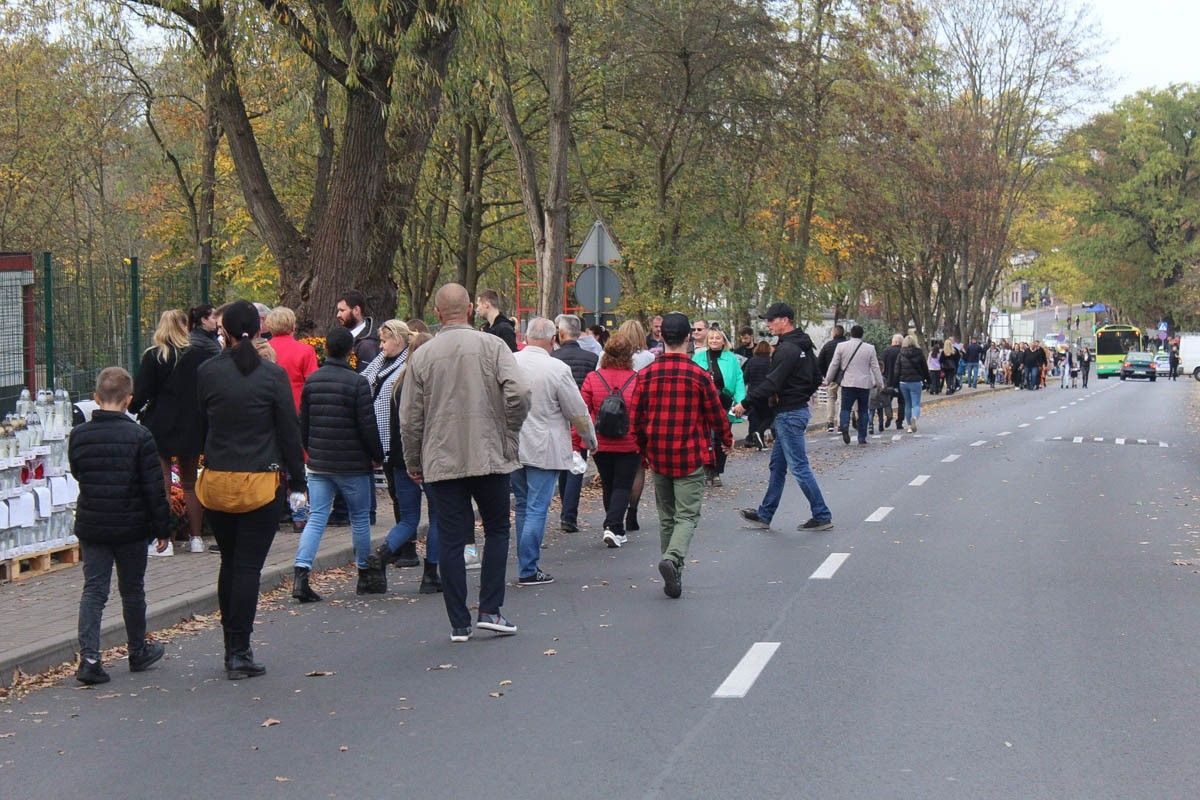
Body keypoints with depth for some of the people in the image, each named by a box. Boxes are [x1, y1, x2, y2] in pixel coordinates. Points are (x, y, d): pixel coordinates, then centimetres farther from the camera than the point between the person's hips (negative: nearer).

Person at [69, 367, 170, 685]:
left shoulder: (78, 435, -3)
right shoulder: (139, 436, -13)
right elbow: (154, 488, -11)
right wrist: (163, 528, -3)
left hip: (90, 525, 2)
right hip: (132, 527, -2)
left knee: (93, 590, 4)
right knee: (132, 590, 12)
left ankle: (88, 657, -9)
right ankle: (138, 653, 27)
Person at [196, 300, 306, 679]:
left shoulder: (207, 371, 0)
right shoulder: (273, 374, -8)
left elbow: (200, 426, 9)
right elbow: (289, 431, -4)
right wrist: (298, 481, 4)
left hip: (216, 481, 3)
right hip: (259, 481, -3)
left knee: (229, 563, 16)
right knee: (249, 567, 0)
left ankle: (232, 648, 21)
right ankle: (240, 652, 0)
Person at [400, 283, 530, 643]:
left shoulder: (422, 356, 0)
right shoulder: (491, 346, -4)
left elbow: (409, 419, 2)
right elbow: (518, 393, -16)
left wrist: (413, 464, 13)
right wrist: (510, 430, 1)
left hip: (441, 461, 1)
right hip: (489, 456, -1)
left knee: (450, 539, 5)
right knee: (496, 530, 14)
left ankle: (459, 623, 7)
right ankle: (490, 610, 7)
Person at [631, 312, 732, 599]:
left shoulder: (646, 374, -2)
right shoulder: (699, 375, -10)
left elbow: (636, 419, 3)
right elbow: (716, 414, -1)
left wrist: (644, 449, 19)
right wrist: (727, 439, 19)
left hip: (658, 457, 3)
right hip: (691, 457, -3)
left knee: (666, 517, 15)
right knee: (687, 515, -1)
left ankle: (673, 576, 18)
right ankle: (672, 559, -26)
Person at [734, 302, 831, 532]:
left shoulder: (787, 349, -19)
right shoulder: (804, 346, 12)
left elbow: (771, 383, -22)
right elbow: (817, 378, 20)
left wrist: (746, 404, -16)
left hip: (789, 414, -10)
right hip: (799, 408, 10)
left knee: (799, 467, -5)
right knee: (777, 466, 15)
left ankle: (822, 516, -1)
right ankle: (764, 515, 21)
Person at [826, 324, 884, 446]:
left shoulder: (841, 346, -1)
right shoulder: (870, 348, 0)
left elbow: (834, 365, 3)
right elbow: (875, 367, 2)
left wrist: (828, 380, 14)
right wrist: (879, 383, 11)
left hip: (847, 383, -1)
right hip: (864, 384, 1)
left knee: (845, 408, 3)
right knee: (863, 411, 9)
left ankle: (844, 425, -28)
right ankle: (862, 438, 8)